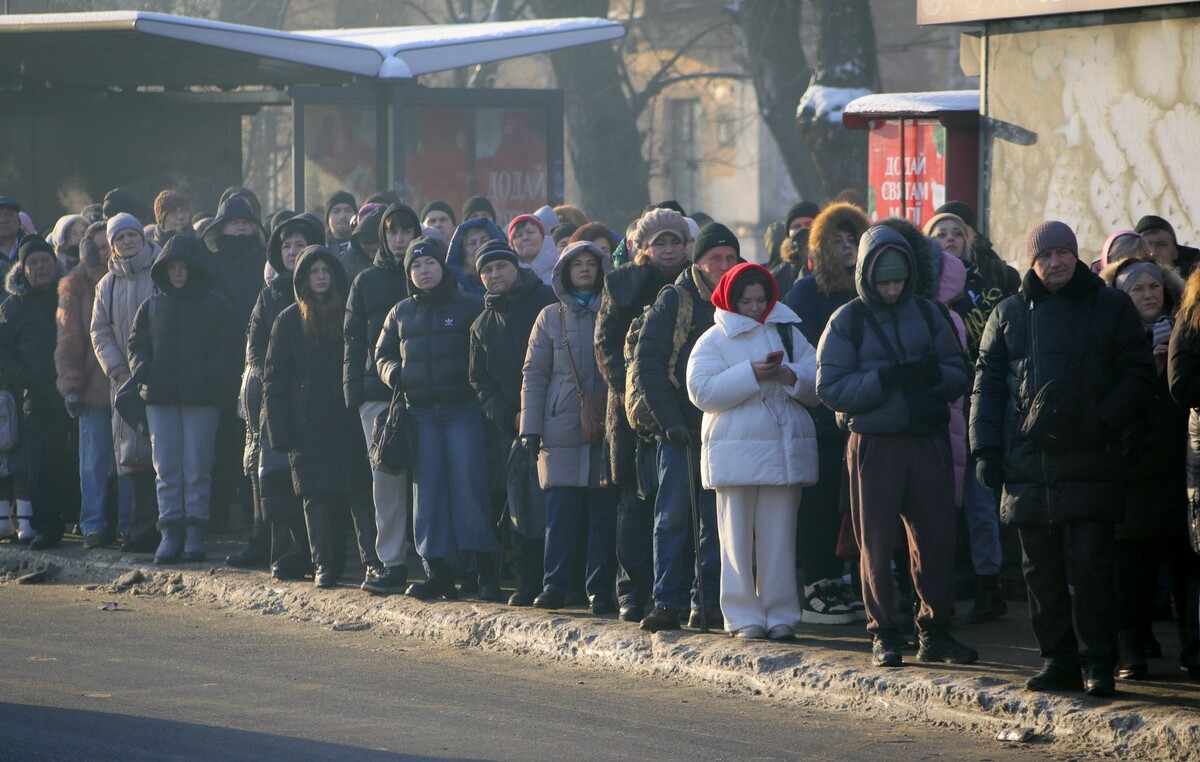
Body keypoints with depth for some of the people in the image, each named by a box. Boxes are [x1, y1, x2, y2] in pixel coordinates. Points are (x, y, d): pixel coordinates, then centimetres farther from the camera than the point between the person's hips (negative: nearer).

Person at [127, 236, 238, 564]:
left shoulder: (215, 306, 3)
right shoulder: (152, 306, 13)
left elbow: (227, 351, 0)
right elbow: (137, 343, 15)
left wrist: (206, 374, -16)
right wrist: (142, 368, -6)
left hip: (202, 399, -3)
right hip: (160, 398, 3)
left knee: (197, 468, -2)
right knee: (166, 467, 1)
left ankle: (195, 533, 2)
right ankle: (171, 532, 3)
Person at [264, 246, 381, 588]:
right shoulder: (289, 321, 8)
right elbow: (275, 379, 7)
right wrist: (279, 431, -1)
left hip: (351, 421, -1)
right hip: (310, 427, 1)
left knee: (362, 493, -6)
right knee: (317, 496, 1)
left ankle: (374, 562, -7)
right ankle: (325, 564, 7)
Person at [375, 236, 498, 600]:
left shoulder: (470, 307, 2)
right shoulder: (401, 313, 15)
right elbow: (383, 353, 23)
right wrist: (393, 372, 2)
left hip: (464, 409, -4)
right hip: (421, 412, 4)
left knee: (467, 482, -10)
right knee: (428, 488, 1)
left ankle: (485, 565, -4)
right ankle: (438, 571, 2)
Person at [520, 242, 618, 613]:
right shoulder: (551, 318, 12)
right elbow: (534, 374, 10)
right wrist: (530, 428, 1)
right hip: (562, 429, 0)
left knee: (605, 512, -1)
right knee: (560, 512, -4)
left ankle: (601, 589, 3)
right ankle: (554, 586, 0)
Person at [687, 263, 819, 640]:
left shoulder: (789, 334, 13)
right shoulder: (714, 340, 4)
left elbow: (818, 382, 6)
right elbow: (702, 390, -10)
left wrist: (791, 376, -15)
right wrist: (751, 375, -17)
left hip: (785, 450, 2)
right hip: (735, 450, -2)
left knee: (779, 536, 3)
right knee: (737, 538, -2)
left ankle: (780, 614, 7)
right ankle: (743, 617, 2)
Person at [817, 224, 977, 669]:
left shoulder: (928, 314, 8)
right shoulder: (847, 321, 0)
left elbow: (958, 374, 8)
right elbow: (831, 388, -7)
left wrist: (933, 374, -15)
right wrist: (884, 378, -19)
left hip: (929, 443, 2)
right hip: (873, 444, -2)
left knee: (936, 538, 2)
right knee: (877, 543, 3)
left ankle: (935, 631, 11)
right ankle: (884, 634, 10)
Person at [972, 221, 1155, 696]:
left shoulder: (1111, 308, 6)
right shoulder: (1009, 315, 13)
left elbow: (1139, 375, 3)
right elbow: (987, 385, 14)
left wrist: (1103, 423, -11)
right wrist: (986, 449, 4)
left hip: (1090, 465, -3)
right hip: (1028, 465, 3)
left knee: (1090, 567, -7)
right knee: (1042, 571, 6)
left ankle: (1098, 663, -1)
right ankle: (1058, 660, 13)